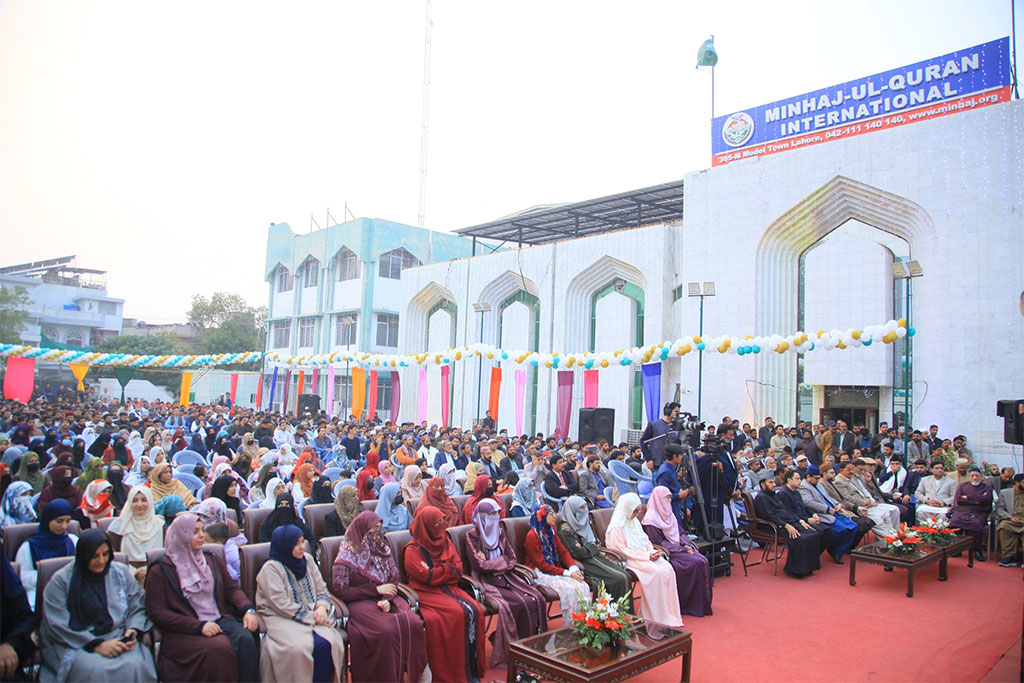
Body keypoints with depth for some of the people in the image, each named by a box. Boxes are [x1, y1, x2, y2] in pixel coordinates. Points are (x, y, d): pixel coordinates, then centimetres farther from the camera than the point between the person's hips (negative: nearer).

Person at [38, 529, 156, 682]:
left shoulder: (122, 573, 10)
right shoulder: (61, 581, 0)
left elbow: (137, 609, 13)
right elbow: (59, 626, -7)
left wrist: (133, 631, -9)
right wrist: (97, 645, -16)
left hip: (118, 639, 3)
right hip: (76, 645, -3)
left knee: (136, 666, -29)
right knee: (98, 670, -35)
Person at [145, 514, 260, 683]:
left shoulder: (211, 560, 18)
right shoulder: (161, 570, 2)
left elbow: (232, 589, 17)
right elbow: (157, 613, -4)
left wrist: (248, 610, -5)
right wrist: (199, 626, -15)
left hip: (220, 620, 4)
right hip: (184, 631, -4)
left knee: (246, 640, -28)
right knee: (219, 649, -34)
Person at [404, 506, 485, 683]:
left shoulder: (445, 542, 13)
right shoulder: (413, 550, -5)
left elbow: (458, 569, 6)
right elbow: (426, 577, -15)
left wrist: (436, 572, -10)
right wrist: (448, 568, -4)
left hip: (449, 588, 6)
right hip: (427, 593, -5)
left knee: (475, 610, -20)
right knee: (458, 613, -28)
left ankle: (474, 667, -14)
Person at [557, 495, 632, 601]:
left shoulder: (583, 523, 15)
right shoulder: (565, 530, -12)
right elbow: (576, 553, -18)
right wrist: (592, 548, -3)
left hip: (594, 556, 8)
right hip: (584, 563, -8)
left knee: (626, 576, -11)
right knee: (618, 579, -21)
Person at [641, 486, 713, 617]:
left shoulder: (669, 515, 17)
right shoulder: (651, 519, -9)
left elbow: (680, 533, 17)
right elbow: (658, 543, -14)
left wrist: (687, 545, -4)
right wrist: (682, 549, -14)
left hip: (679, 548, 8)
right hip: (667, 553, -7)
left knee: (703, 561, -15)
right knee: (696, 563, -24)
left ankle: (703, 603, -10)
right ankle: (693, 605, -14)